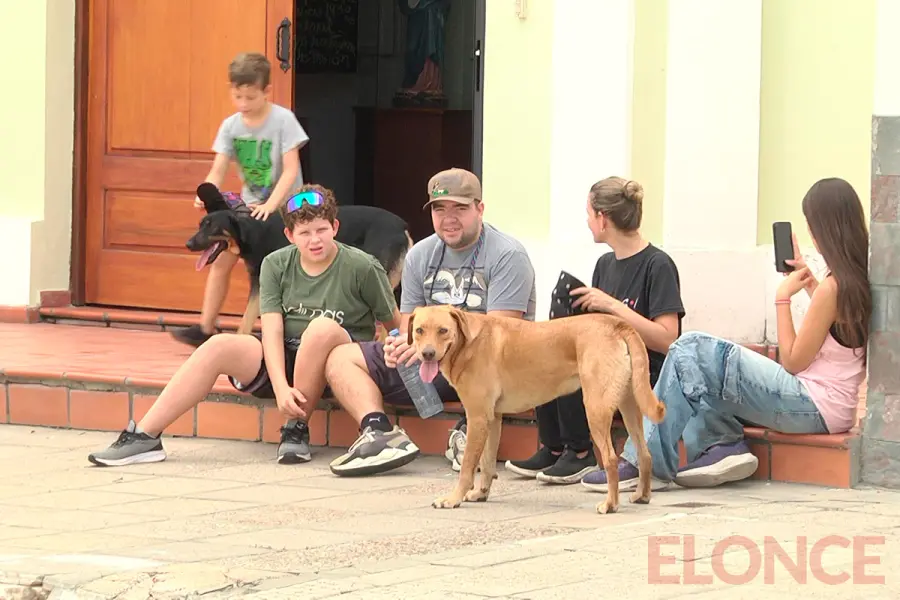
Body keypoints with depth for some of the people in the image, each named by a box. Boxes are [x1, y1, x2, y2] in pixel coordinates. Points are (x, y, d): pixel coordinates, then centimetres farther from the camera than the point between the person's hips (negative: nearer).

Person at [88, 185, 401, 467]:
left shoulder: (363, 268, -6)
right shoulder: (276, 265, 3)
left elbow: (396, 324, 2)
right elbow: (272, 330, -8)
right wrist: (281, 387, -23)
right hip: (282, 360, 3)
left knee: (324, 327, -36)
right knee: (220, 347, -23)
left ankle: (297, 429, -22)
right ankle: (144, 436, -24)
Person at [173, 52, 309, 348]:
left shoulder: (283, 120, -18)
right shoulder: (230, 126, -5)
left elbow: (291, 170, -22)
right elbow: (218, 171, -9)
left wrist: (270, 206, -32)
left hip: (283, 205, -5)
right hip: (249, 205, 5)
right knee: (221, 260, 1)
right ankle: (205, 329, 8)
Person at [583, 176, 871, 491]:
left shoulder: (834, 285, -19)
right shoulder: (859, 279, 7)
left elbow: (793, 361, -14)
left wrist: (783, 298, -6)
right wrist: (807, 279, 24)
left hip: (813, 407, -10)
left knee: (690, 350, -10)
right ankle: (724, 443, -5)